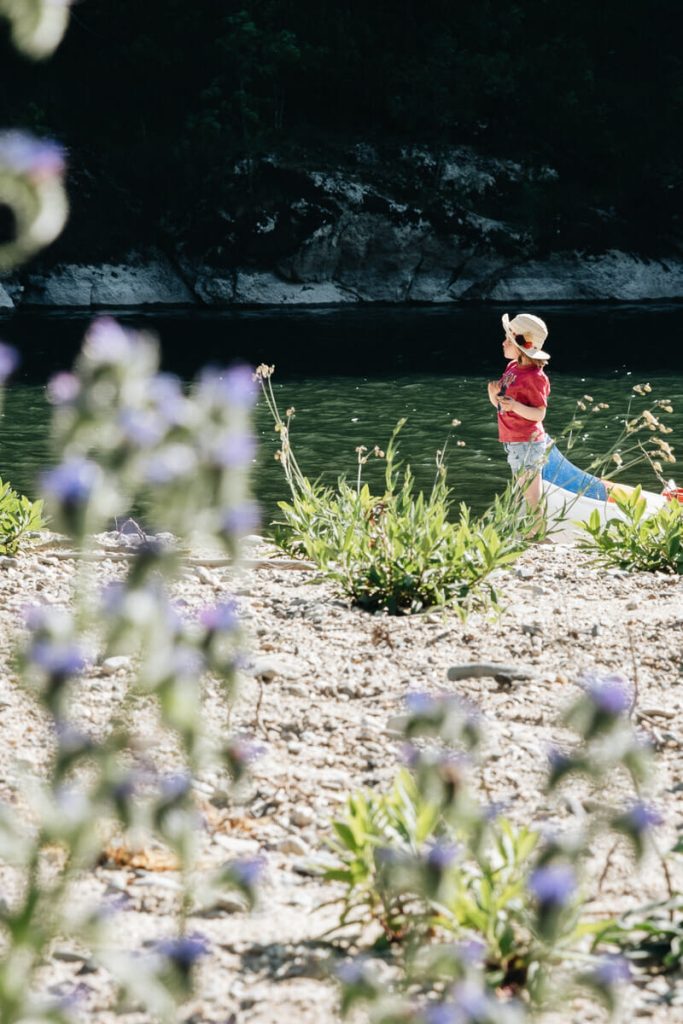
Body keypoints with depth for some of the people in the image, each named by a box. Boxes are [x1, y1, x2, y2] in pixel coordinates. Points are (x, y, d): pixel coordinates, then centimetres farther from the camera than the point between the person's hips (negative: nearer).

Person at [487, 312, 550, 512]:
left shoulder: (534, 377, -17)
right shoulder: (512, 368, 10)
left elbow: (539, 414, -20)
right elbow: (498, 403, 15)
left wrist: (515, 406, -34)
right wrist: (494, 392, -7)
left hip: (526, 444, -10)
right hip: (514, 443, 10)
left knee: (531, 500, -4)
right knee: (529, 497, 17)